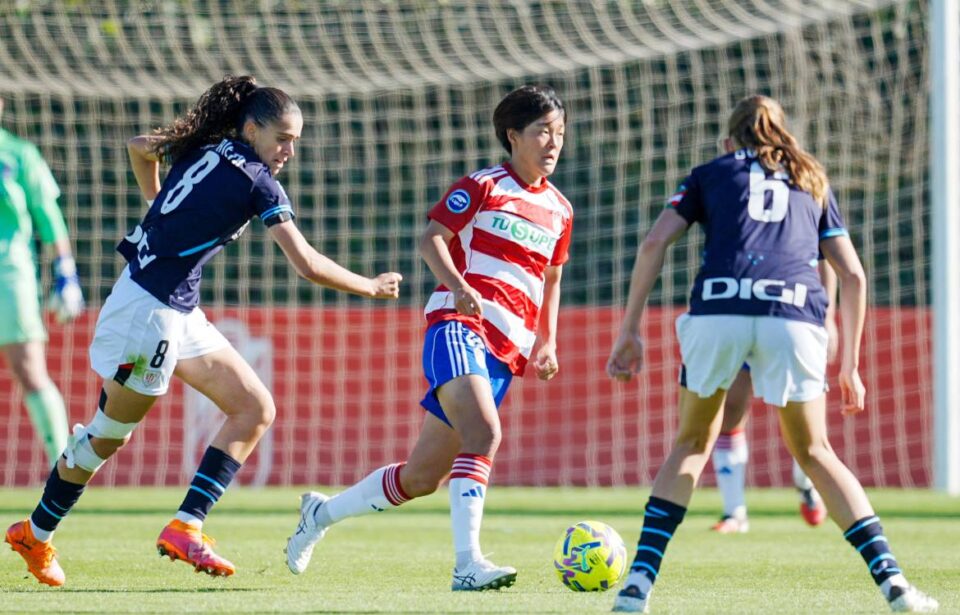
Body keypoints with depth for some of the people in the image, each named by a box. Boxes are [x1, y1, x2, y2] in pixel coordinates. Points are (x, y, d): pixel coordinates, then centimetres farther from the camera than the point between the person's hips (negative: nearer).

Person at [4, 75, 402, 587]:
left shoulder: (203, 148, 9)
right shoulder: (257, 182, -14)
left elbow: (138, 147, 27)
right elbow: (308, 265, -16)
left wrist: (159, 209, 37)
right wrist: (370, 287, -2)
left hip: (179, 313, 10)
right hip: (151, 309, -10)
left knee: (256, 410, 7)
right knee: (108, 435, 3)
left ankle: (185, 526, 4)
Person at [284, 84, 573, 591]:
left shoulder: (559, 212, 17)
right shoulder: (482, 187, 1)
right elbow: (431, 239, -3)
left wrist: (547, 342, 15)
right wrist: (458, 285, -21)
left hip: (506, 352, 6)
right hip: (459, 323, -6)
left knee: (422, 477, 5)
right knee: (483, 432, -32)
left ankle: (322, 512, 26)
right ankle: (467, 563, -36)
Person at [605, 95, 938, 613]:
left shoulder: (710, 174, 26)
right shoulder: (812, 183, 31)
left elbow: (654, 242, 11)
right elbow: (852, 275, 24)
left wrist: (629, 331, 13)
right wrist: (849, 367, 29)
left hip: (717, 309, -1)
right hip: (795, 313, 1)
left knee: (692, 443, 18)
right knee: (813, 451, 17)